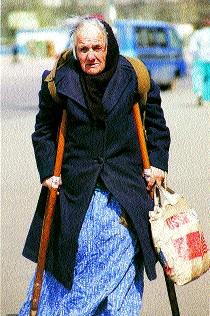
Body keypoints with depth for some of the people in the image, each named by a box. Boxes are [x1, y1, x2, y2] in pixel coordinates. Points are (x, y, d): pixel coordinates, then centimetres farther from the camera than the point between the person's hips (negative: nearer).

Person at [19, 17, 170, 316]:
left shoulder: (133, 76, -2)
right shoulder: (60, 81, -2)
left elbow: (156, 123, 10)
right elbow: (43, 131, 9)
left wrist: (157, 163, 2)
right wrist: (48, 171, 1)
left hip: (125, 194, 0)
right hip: (77, 193, 0)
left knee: (122, 270, 1)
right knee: (69, 267, 7)